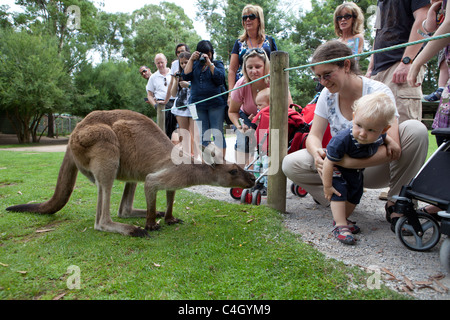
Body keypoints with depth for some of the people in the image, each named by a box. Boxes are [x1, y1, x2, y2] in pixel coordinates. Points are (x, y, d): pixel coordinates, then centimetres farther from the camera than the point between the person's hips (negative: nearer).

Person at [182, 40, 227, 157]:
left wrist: (209, 63, -11)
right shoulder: (195, 64, 16)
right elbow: (185, 76, 0)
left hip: (216, 104, -3)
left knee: (218, 134, -5)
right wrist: (191, 59, -3)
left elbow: (220, 79, -9)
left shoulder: (218, 64, 9)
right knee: (203, 135, 5)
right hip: (198, 104, 3)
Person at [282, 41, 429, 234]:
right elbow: (314, 136, -7)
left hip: (375, 167, -2)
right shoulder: (327, 95, -5)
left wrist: (343, 161, -39)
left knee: (415, 130, -31)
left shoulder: (378, 92, -19)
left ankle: (395, 203, -15)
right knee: (290, 164, -20)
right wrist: (317, 152, -32)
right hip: (343, 164, 3)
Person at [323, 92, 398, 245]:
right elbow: (329, 163, -33)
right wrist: (327, 186, -27)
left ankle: (341, 218, 32)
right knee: (338, 192, -20)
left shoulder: (378, 136, -24)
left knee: (355, 195, 12)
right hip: (337, 169, -6)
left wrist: (391, 143, -16)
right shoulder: (342, 140, -42)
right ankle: (340, 226, -11)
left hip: (356, 172, 6)